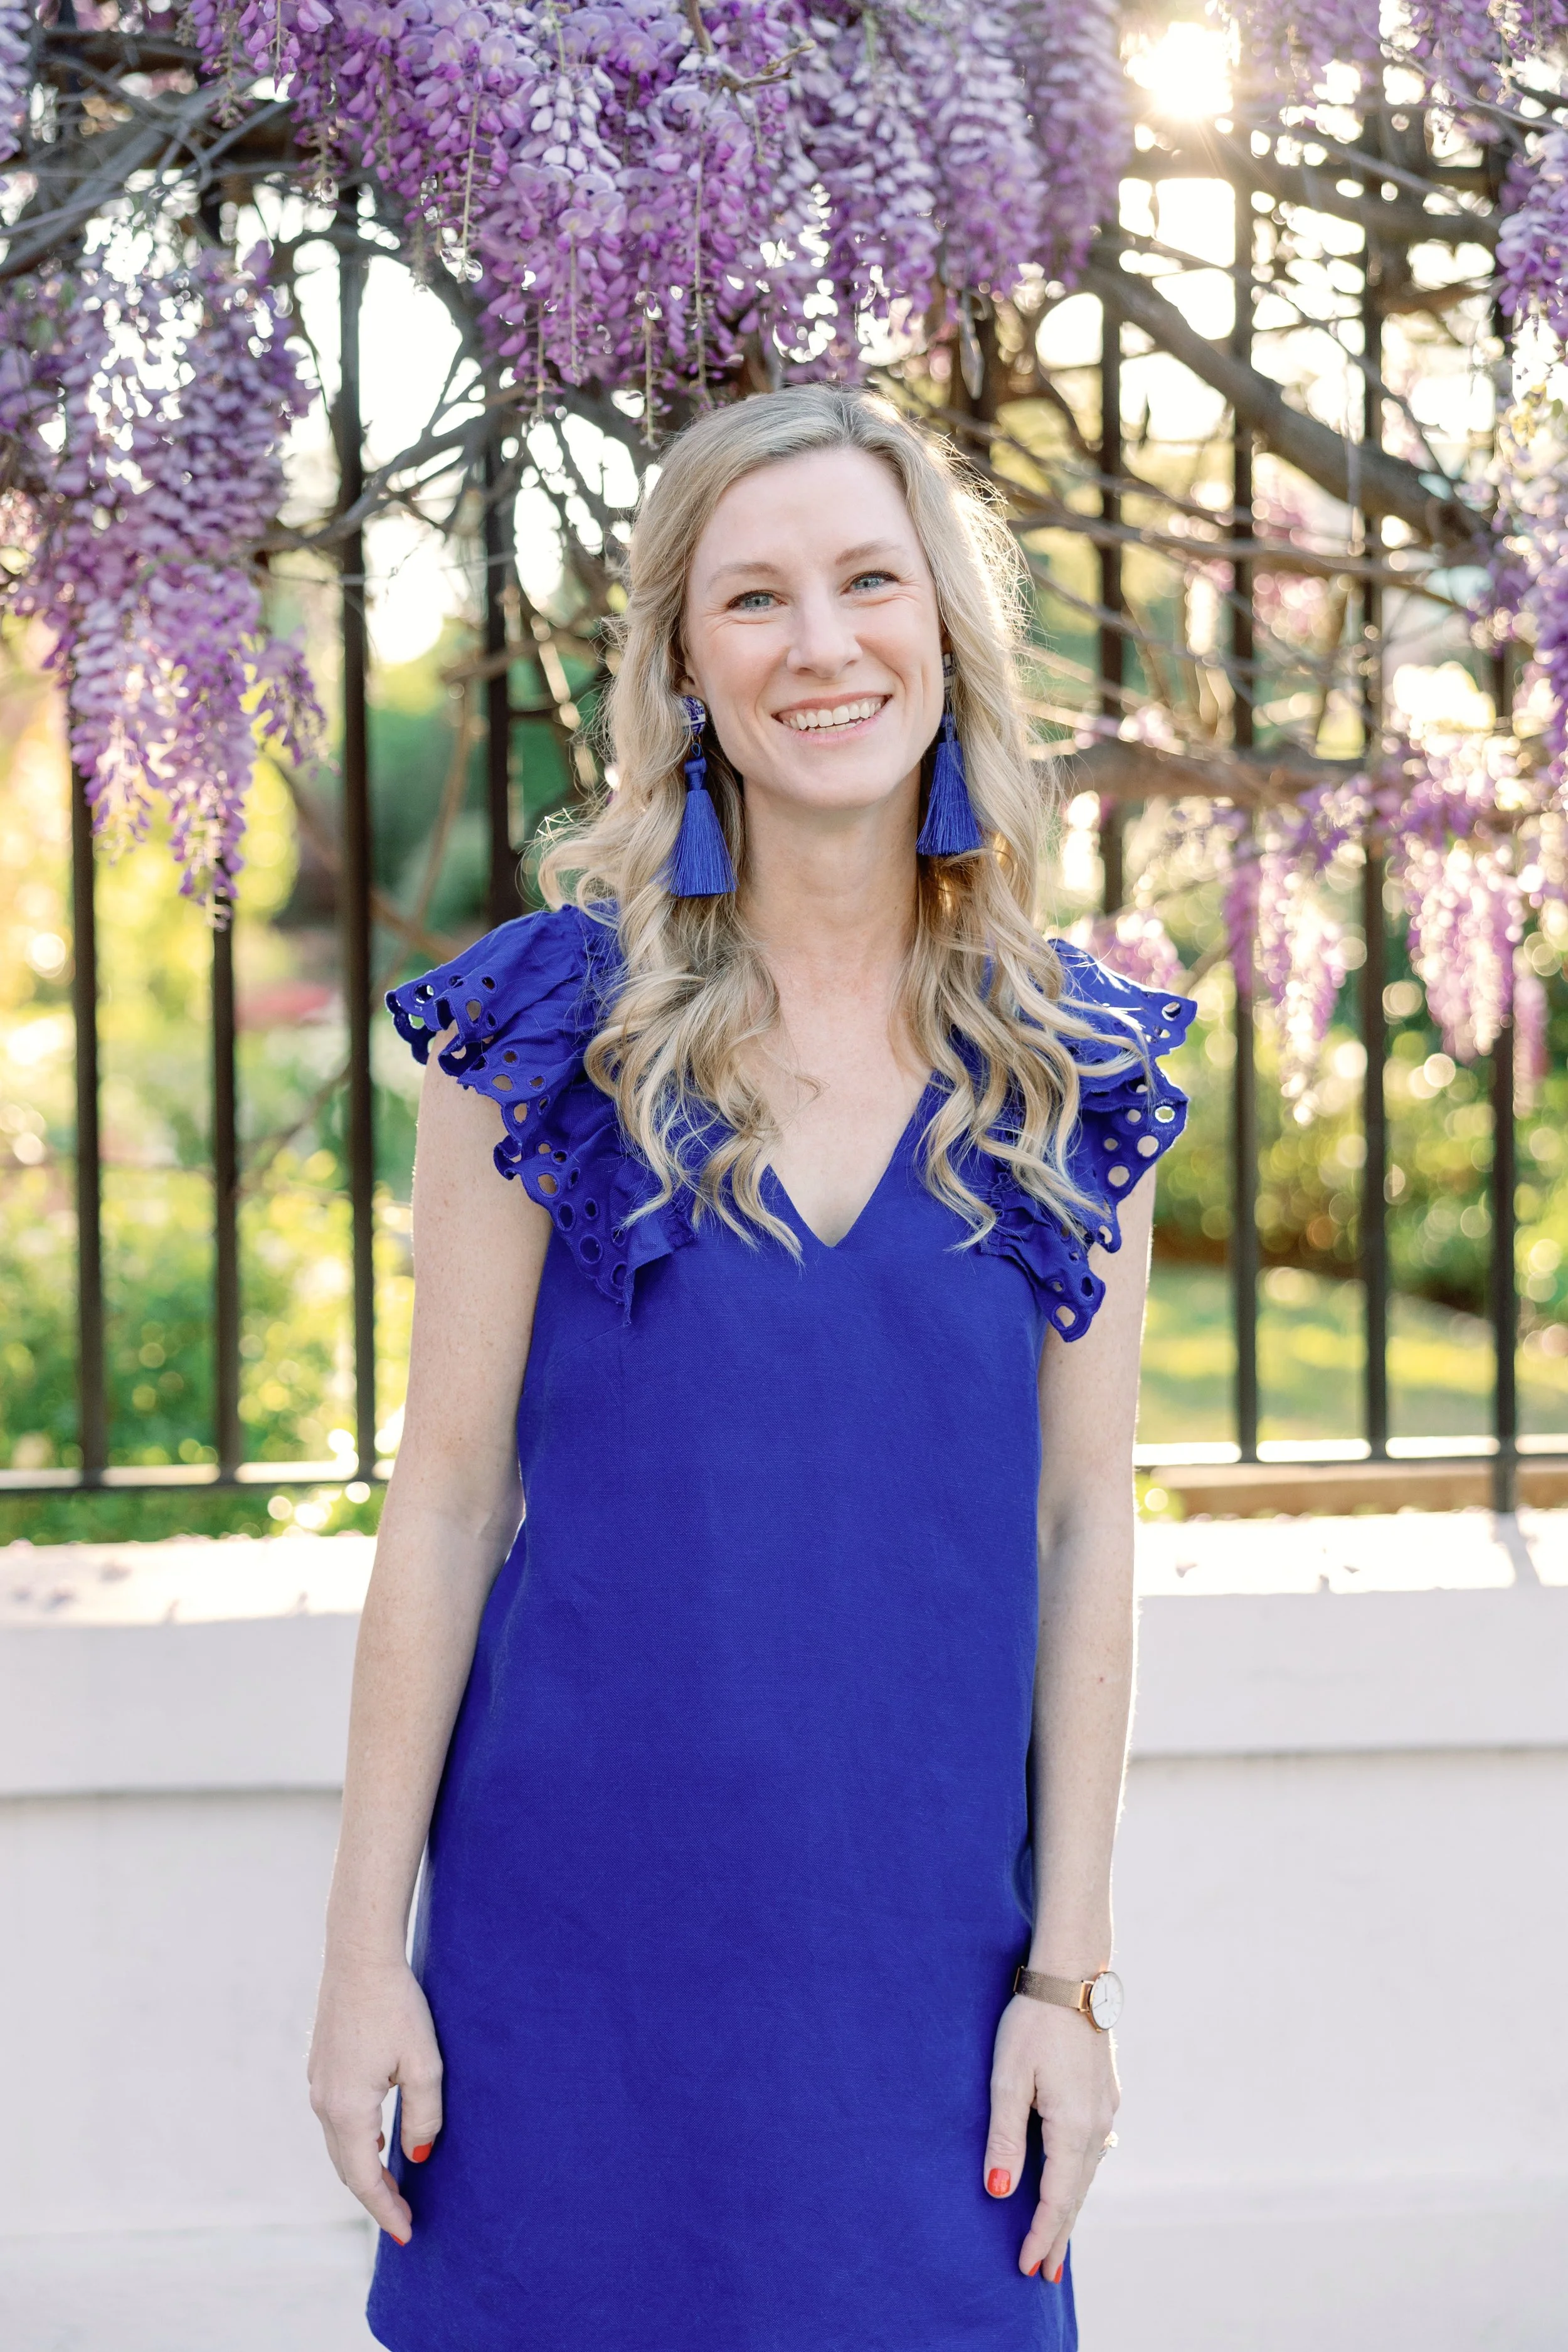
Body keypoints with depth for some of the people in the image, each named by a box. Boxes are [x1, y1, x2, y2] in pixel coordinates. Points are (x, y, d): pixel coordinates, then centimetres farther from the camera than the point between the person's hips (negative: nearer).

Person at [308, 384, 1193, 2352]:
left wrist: (1070, 1977, 0)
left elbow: (1081, 1522, 3)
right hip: (574, 1943, -1)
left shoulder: (1070, 1072, 2)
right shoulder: (551, 1028, -4)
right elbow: (448, 1494, -3)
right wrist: (365, 1951, -4)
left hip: (920, 1952, 2)